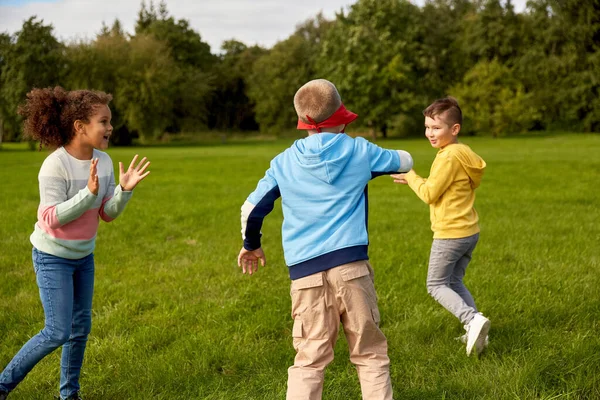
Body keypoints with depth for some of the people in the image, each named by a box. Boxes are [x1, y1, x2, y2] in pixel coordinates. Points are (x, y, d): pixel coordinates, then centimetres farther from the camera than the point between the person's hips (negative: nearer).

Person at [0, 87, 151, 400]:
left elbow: (108, 214, -2)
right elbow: (52, 219, -25)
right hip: (53, 258, -7)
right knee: (58, 332, -8)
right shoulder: (55, 165, -25)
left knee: (81, 327, 11)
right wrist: (89, 193, -34)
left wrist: (124, 190, -21)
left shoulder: (103, 161, -6)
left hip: (84, 256, 7)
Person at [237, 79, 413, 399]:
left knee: (309, 361, 5)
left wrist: (251, 245, 32)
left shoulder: (284, 162, 9)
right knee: (370, 355, 8)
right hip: (351, 265, -1)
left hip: (305, 273, 1)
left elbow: (252, 208, 13)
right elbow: (405, 161, 25)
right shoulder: (360, 151, 7)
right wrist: (379, 157, 48)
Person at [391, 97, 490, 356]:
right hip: (470, 231, 9)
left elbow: (429, 194, -17)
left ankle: (472, 319, -14)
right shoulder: (464, 153, 9)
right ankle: (475, 333, 13)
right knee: (454, 282, 19)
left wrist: (411, 176, -2)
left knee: (436, 285, 3)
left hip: (450, 234, -9)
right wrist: (414, 181, 11)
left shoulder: (448, 157, -19)